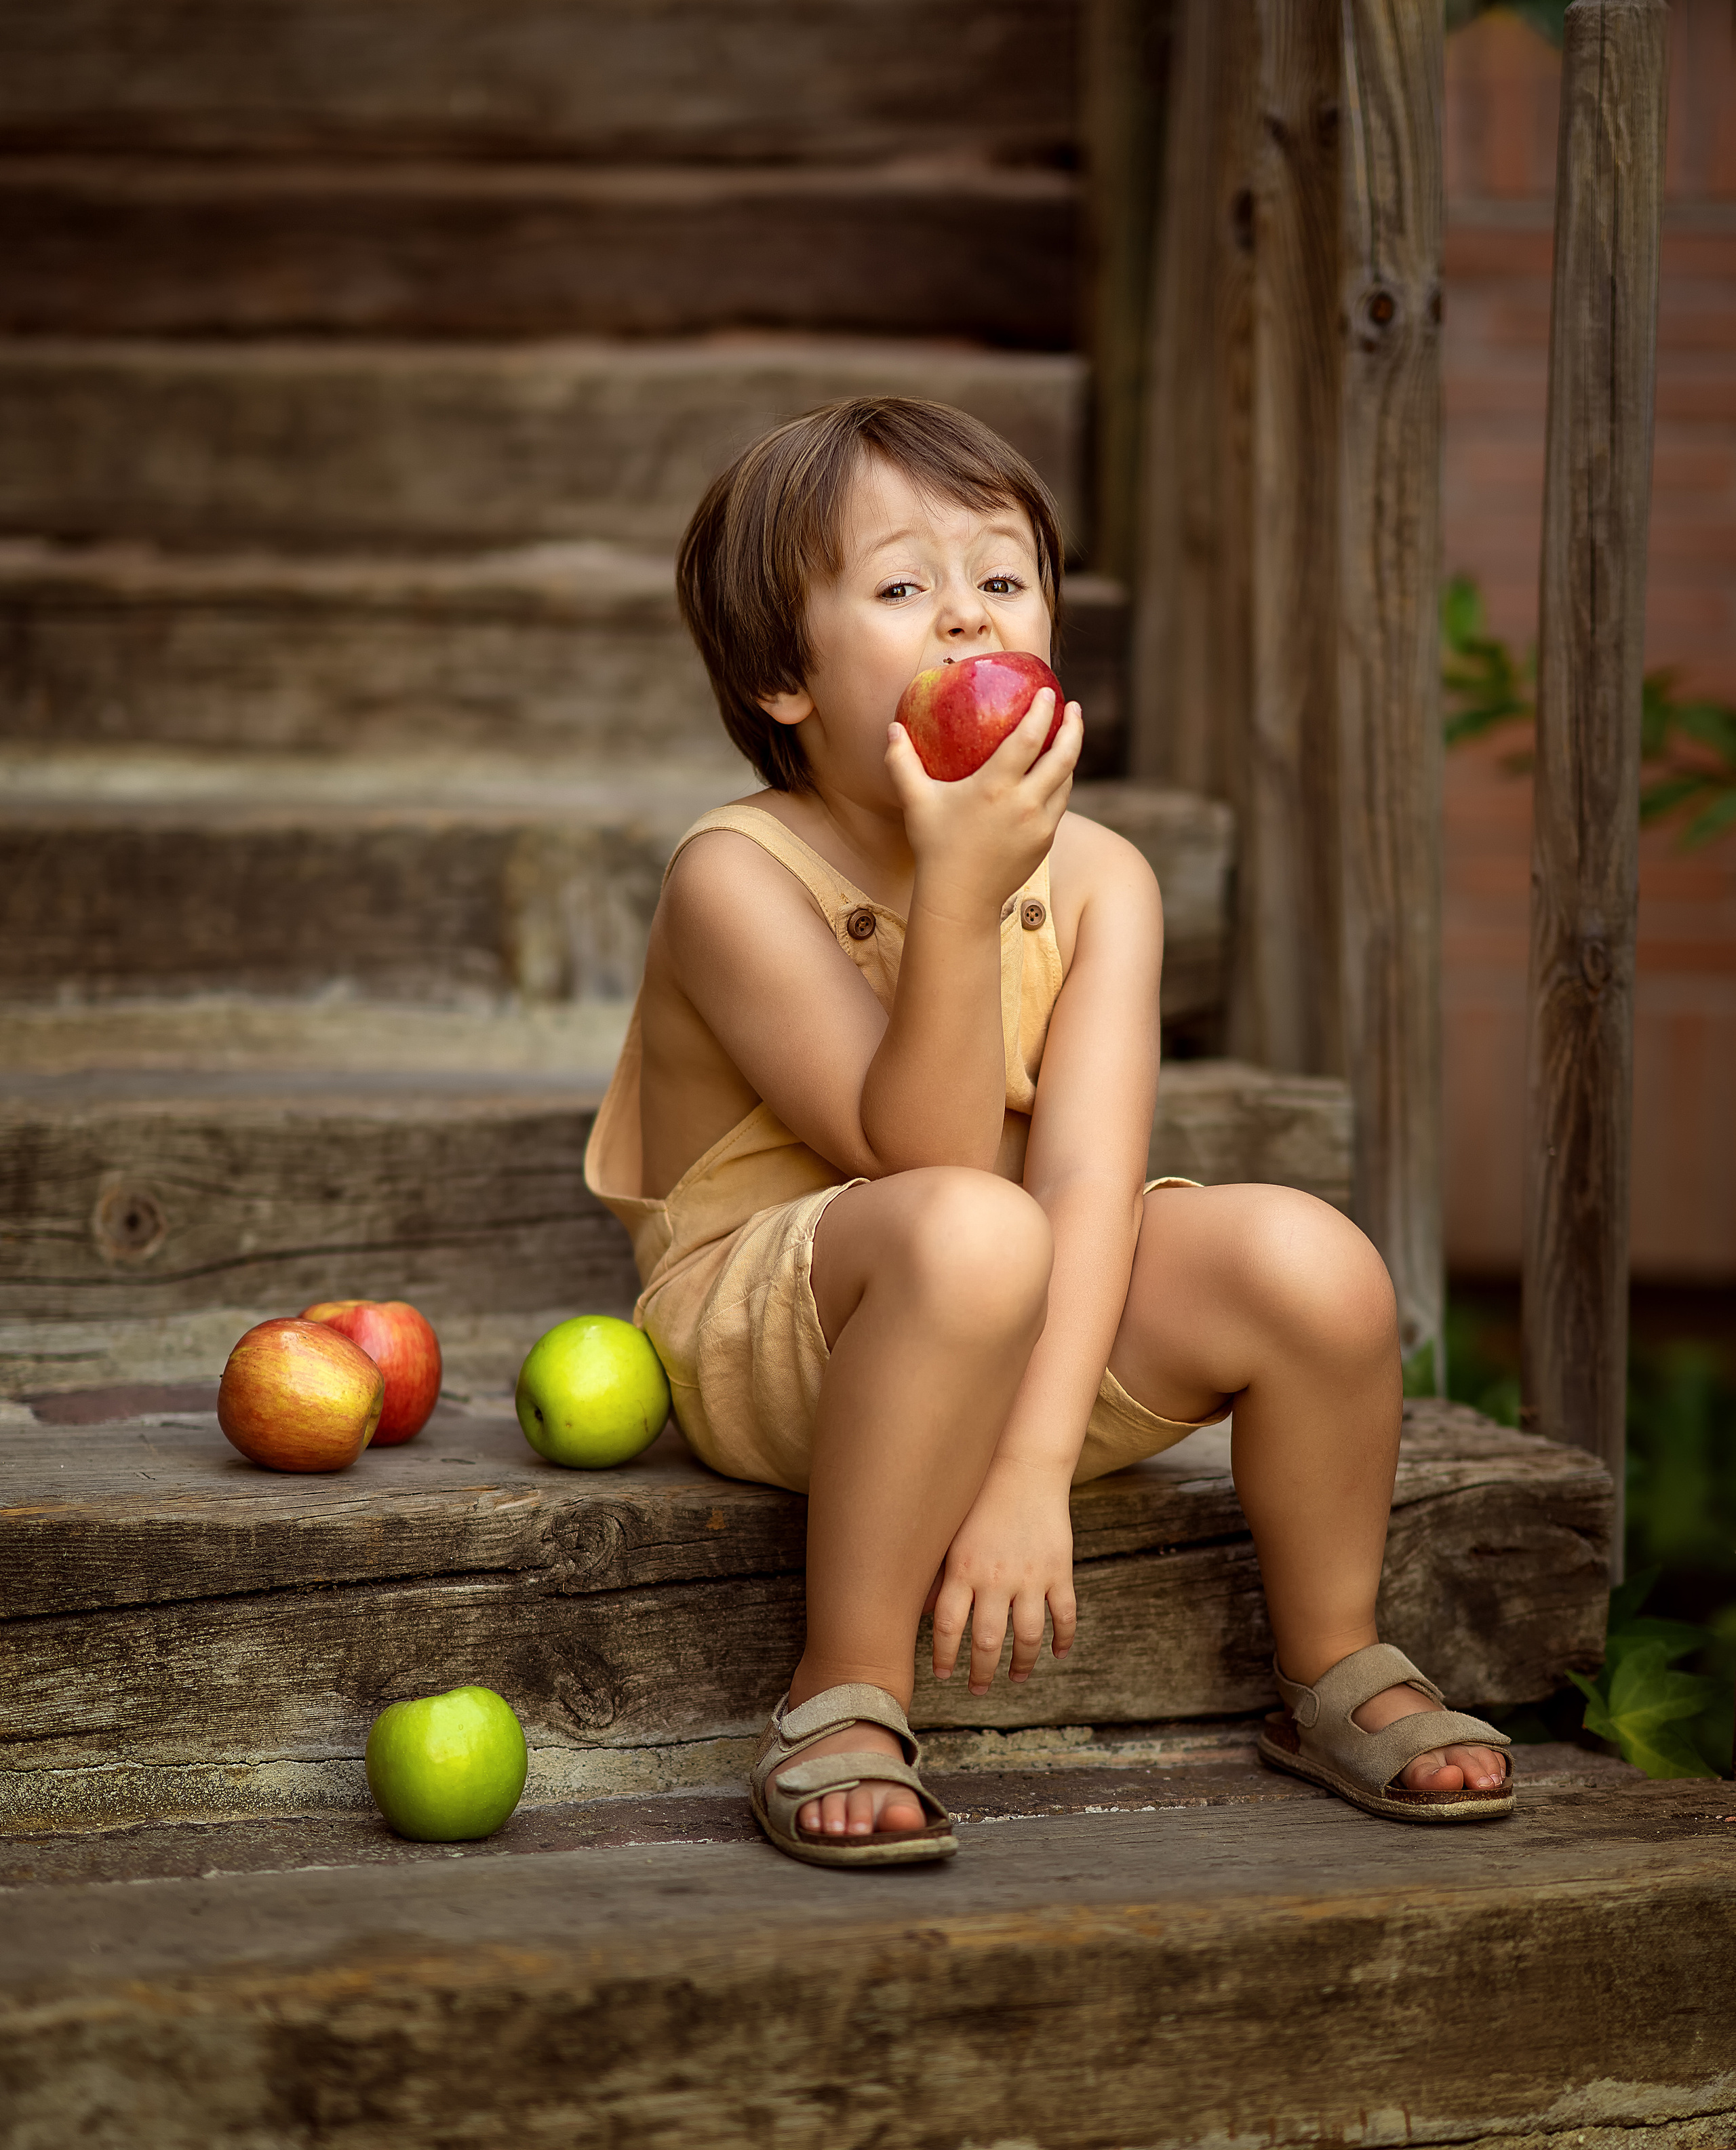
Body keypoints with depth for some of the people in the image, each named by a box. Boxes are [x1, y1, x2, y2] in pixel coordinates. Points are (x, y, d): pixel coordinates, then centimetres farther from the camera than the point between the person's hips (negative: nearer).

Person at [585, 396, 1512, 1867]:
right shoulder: (738, 879, -17)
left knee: (1312, 1262, -21)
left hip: (1041, 1340, 5)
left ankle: (1335, 1672, 6)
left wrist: (1032, 1464, -30)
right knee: (971, 1233, -38)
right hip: (761, 1338, -5)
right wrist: (961, 894, -37)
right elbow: (928, 1161, -25)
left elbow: (1086, 1180, -17)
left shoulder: (1096, 879, -5)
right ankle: (846, 1703, -24)